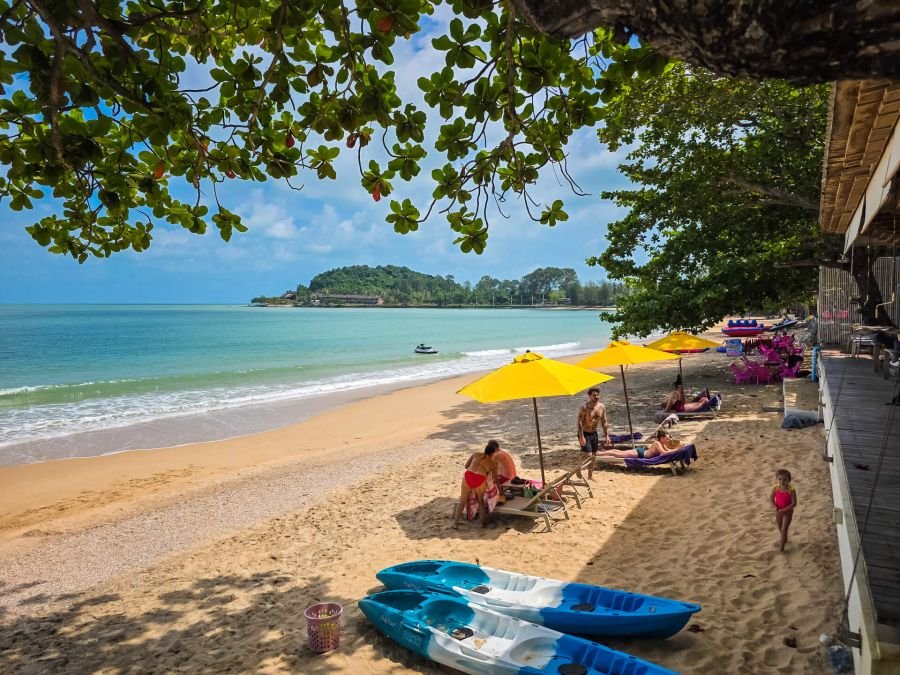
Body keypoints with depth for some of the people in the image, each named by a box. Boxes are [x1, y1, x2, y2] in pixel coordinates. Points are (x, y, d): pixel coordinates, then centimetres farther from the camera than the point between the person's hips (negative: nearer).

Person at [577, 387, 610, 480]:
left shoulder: (602, 407, -2)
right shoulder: (584, 407, -20)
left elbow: (604, 422, 7)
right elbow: (579, 422, -21)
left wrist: (606, 435, 3)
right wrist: (581, 437, -25)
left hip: (594, 434, 6)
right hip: (585, 434, -6)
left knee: (593, 456, 11)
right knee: (588, 456, -12)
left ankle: (590, 476, 23)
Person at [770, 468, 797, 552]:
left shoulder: (791, 491, -27)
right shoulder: (775, 489, -16)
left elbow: (794, 504, -23)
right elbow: (771, 498, -5)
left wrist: (783, 510, -26)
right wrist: (776, 508, -18)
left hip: (788, 512, -4)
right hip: (778, 511, 4)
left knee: (784, 529, -1)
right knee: (779, 527, 23)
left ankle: (781, 546, 13)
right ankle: (784, 539, 49)